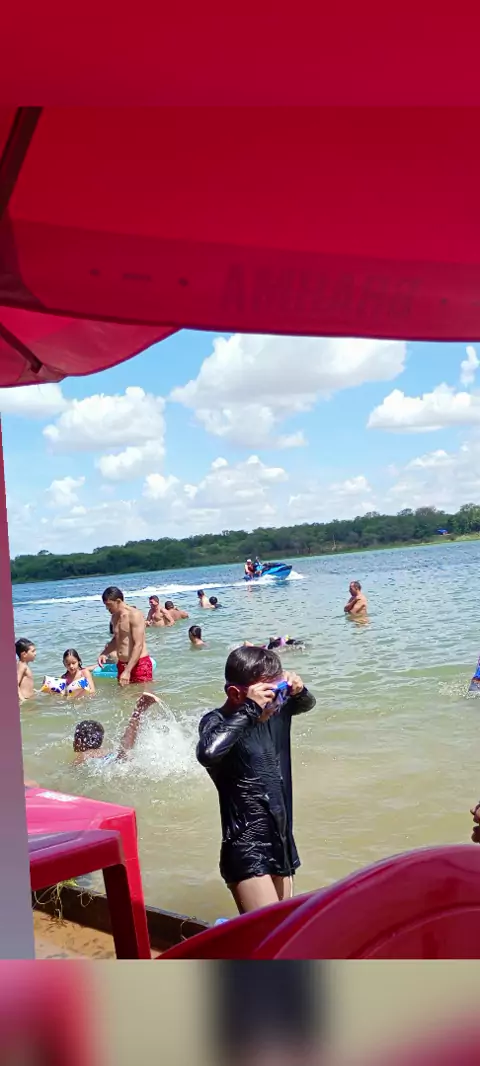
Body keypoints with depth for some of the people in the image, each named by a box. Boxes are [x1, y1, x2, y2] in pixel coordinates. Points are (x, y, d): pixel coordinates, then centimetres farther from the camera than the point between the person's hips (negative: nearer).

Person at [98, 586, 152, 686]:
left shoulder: (134, 615, -13)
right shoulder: (115, 617, 12)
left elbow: (138, 645, -19)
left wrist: (127, 671, -24)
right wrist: (104, 653, 10)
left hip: (139, 664, -8)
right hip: (122, 665, 8)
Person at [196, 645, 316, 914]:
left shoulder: (276, 712, 1)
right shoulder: (218, 722, -19)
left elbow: (307, 704, 23)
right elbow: (208, 753, -43)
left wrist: (298, 690, 0)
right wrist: (249, 709, -36)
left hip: (281, 841, 8)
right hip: (247, 849, -8)